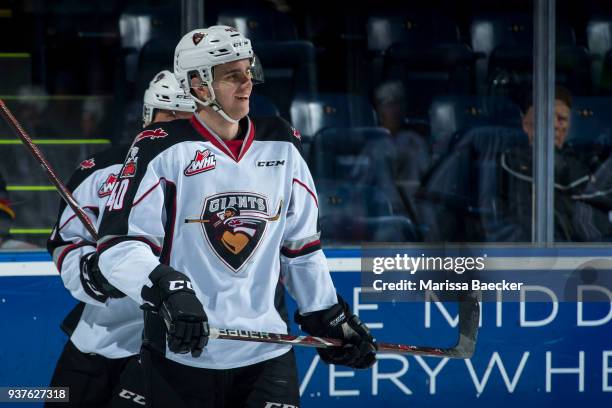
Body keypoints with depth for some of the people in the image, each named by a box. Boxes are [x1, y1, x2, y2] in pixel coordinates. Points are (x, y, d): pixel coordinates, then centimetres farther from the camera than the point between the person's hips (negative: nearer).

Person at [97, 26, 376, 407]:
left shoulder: (280, 146, 9)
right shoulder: (163, 150, -7)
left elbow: (300, 244, 18)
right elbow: (120, 245, -13)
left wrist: (330, 318, 17)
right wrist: (169, 291, -28)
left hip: (267, 353, 4)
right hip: (182, 355, -3)